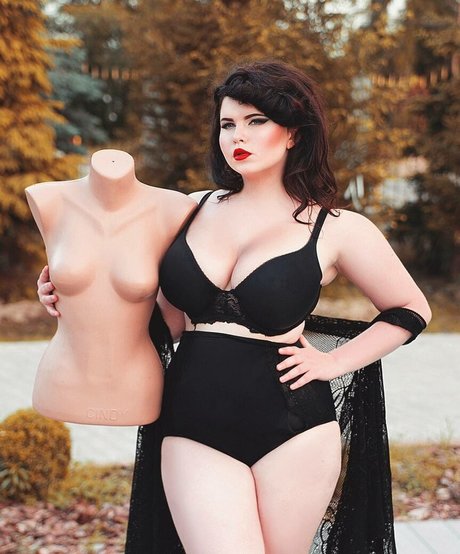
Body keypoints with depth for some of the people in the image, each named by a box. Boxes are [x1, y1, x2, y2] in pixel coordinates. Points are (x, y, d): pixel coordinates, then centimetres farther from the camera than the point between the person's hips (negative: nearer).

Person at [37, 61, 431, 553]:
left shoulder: (336, 230, -1)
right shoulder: (196, 211, 8)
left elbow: (412, 310, 11)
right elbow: (172, 315, 19)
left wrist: (332, 362, 1)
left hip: (292, 432, -1)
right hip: (195, 430, 2)